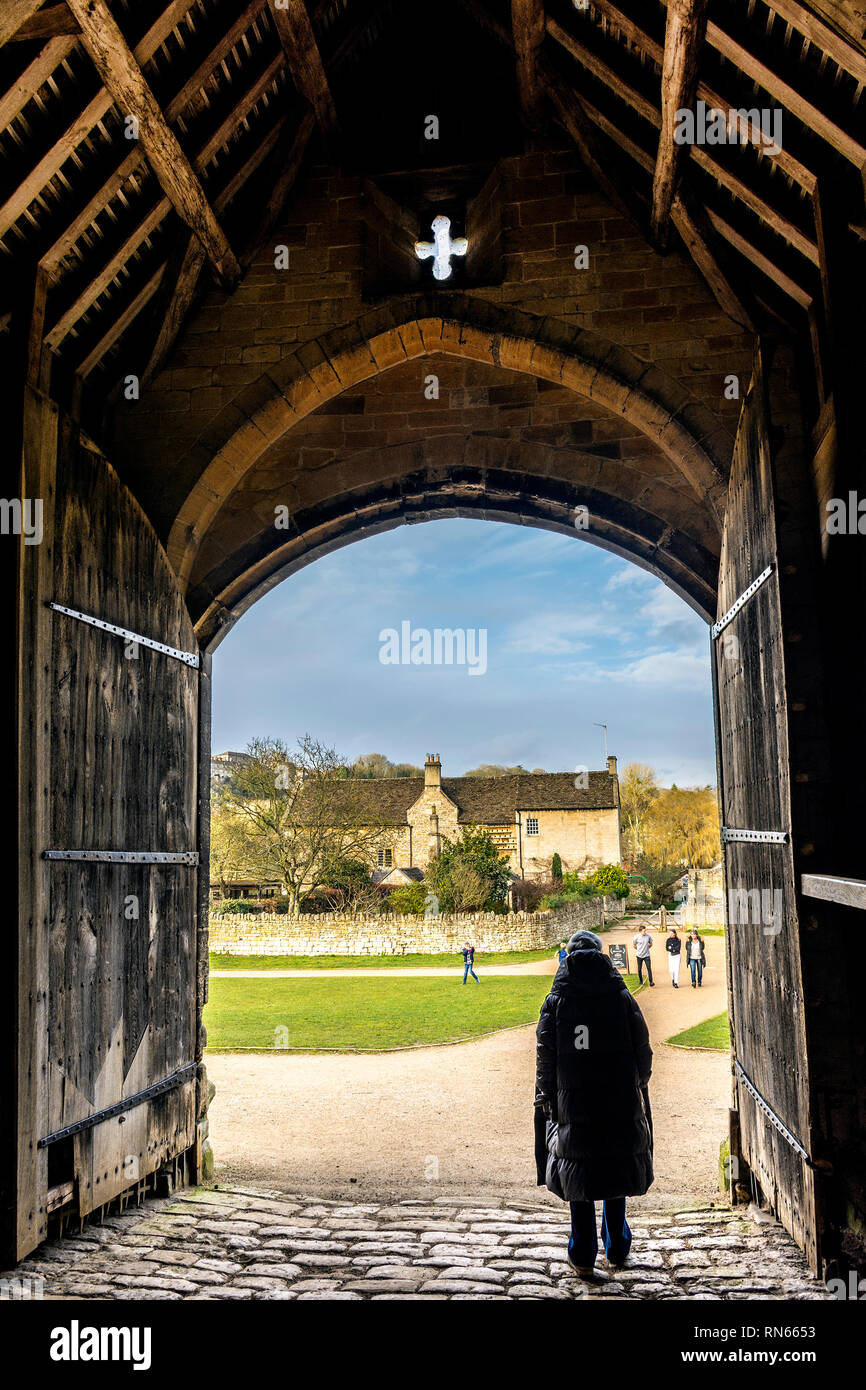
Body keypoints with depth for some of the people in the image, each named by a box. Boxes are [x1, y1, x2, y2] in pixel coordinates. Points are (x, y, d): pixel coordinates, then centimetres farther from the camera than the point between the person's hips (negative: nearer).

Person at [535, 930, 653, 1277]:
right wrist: (638, 1086, 16)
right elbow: (642, 1048, 2)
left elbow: (545, 1054, -2)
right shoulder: (620, 997, -1)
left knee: (578, 1177, 7)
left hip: (572, 1102, -1)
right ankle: (616, 1248, 24)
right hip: (619, 1104, 1)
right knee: (616, 1169, 14)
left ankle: (582, 1255, 10)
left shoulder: (555, 1001, -2)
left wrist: (546, 1097, 8)